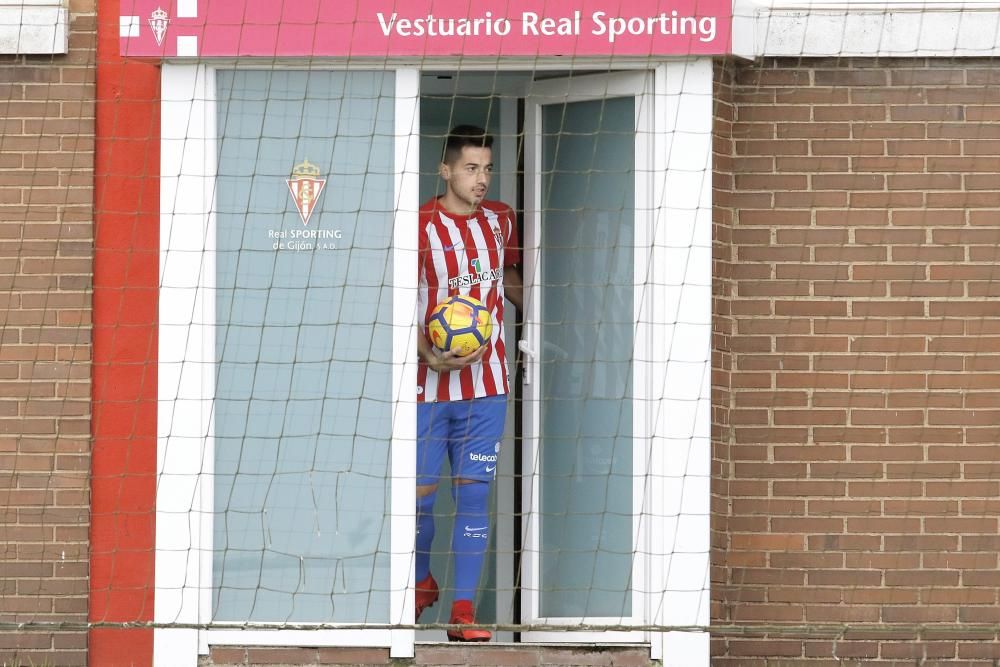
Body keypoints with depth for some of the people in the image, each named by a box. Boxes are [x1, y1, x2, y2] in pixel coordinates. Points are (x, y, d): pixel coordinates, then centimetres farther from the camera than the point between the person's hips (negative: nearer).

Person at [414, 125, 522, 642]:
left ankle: (463, 610, 2)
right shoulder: (421, 226, -10)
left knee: (474, 496, -1)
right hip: (429, 385, -3)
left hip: (486, 385, 3)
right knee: (420, 496, 3)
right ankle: (422, 582, 30)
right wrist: (430, 355, -23)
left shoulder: (501, 220, 5)